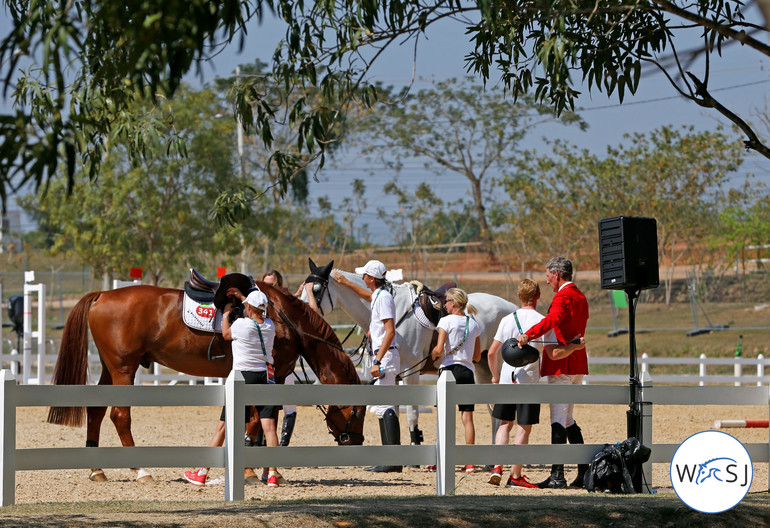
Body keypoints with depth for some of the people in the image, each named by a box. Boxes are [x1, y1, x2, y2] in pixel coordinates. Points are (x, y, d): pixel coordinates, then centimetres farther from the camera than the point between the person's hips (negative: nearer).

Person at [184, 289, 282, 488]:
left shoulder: (241, 324, -11)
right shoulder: (270, 326, 5)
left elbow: (226, 334, 11)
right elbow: (260, 314, 29)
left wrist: (226, 313, 25)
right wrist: (242, 296, 37)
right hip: (266, 377, 4)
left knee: (223, 426, 3)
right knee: (269, 426, -2)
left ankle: (202, 473, 10)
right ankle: (272, 475, -13)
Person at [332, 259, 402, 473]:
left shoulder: (383, 297, -14)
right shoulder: (378, 296, 15)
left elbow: (390, 332, -24)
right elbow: (368, 296, 43)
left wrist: (378, 361, -28)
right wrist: (345, 283, 50)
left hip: (385, 357, -11)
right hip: (383, 358, 11)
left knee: (384, 406, -15)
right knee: (383, 408, 12)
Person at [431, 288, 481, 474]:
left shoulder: (446, 321, -6)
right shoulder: (473, 324, 9)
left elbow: (439, 349, -14)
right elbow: (477, 356, 13)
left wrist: (433, 354, 6)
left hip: (449, 369, -4)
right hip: (468, 371, 4)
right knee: (467, 417, 4)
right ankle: (470, 461, 0)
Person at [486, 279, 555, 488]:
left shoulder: (507, 320, 5)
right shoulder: (543, 322, -7)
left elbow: (491, 353, 7)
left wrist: (495, 376, 22)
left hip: (506, 379, 3)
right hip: (529, 380, -3)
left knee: (505, 424, 15)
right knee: (523, 428, 2)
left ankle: (497, 467, 1)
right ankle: (515, 476, 2)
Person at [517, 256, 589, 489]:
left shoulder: (563, 297, -13)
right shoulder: (580, 297, 18)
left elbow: (552, 320, -32)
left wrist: (528, 335, -43)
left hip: (561, 364, -10)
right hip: (577, 365, 10)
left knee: (558, 420, -9)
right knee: (568, 419, 16)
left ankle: (557, 475, -12)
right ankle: (584, 472, 13)